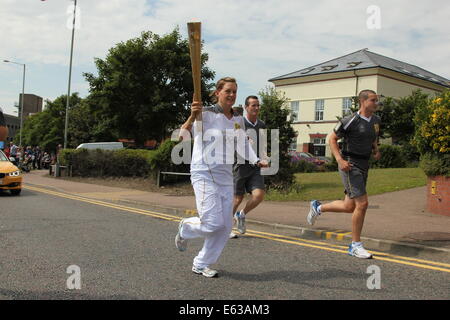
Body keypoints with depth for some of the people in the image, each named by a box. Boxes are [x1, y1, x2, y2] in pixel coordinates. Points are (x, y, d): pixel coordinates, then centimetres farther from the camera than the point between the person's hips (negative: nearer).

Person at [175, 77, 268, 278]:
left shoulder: (238, 120, 10)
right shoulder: (206, 114, -10)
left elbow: (242, 145, 23)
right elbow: (183, 134, -23)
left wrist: (257, 161, 13)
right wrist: (193, 116, -40)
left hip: (226, 176, 7)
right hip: (204, 173, -7)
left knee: (225, 226, 5)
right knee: (213, 223, -14)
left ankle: (200, 265, 21)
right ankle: (185, 228, 20)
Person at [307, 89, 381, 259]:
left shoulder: (376, 120, 10)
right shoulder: (350, 121, -13)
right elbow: (332, 139, -6)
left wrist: (376, 150, 8)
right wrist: (340, 160, -17)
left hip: (364, 166, 8)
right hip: (350, 166, -8)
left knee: (349, 207, 11)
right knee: (362, 203, -13)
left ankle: (318, 207, 35)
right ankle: (355, 246, 0)